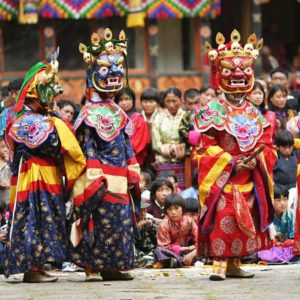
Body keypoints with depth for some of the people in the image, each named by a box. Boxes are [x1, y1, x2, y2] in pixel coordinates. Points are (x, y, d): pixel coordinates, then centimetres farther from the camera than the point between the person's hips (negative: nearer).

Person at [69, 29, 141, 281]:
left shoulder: (118, 113, 17)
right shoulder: (91, 114, -7)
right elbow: (88, 148, -12)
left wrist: (134, 173, 15)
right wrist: (94, 178, -18)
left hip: (120, 180, 8)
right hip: (101, 180, -8)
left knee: (121, 221, 8)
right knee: (100, 222, -8)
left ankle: (111, 267, 13)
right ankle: (92, 268, -4)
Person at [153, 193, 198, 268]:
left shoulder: (189, 221, -7)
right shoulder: (164, 225, -13)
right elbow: (166, 247, -14)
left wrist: (192, 254, -30)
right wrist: (187, 248, -16)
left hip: (187, 253, 2)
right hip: (172, 253, -2)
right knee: (159, 251, -33)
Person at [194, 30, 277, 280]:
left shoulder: (254, 114, 11)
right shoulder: (213, 112, -4)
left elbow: (266, 142, 9)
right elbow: (207, 147, -9)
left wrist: (257, 159, -12)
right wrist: (230, 162, -17)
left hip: (248, 180, 5)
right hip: (221, 179, -5)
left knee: (245, 221, 8)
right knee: (222, 220, -12)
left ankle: (234, 264, 15)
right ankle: (219, 263, -12)